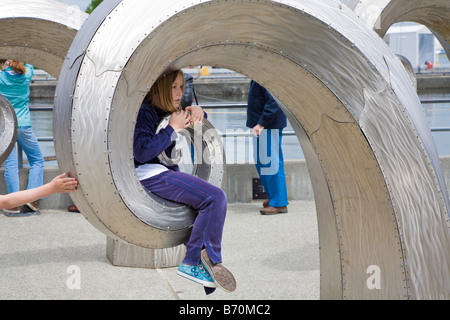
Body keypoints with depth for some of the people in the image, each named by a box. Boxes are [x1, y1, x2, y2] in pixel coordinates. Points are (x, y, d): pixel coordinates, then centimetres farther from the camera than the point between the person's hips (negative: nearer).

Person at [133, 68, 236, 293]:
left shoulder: (168, 112, 18)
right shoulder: (144, 112, -9)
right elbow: (143, 152, -22)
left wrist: (196, 111, 9)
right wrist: (173, 128, -15)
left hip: (168, 172, 10)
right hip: (151, 176, -10)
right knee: (214, 198, -20)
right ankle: (189, 264, -14)